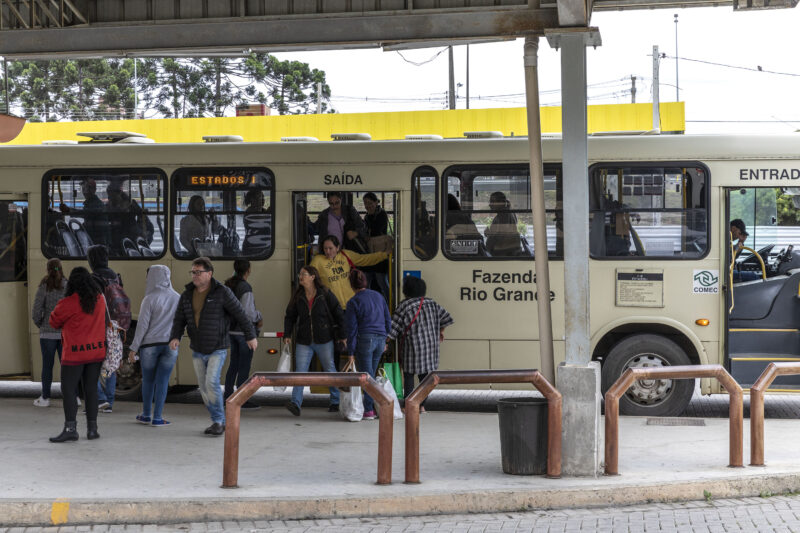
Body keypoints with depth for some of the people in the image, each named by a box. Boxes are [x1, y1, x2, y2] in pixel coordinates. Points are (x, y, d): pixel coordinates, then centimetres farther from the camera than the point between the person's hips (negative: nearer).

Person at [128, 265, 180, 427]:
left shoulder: (150, 299, -9)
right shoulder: (177, 298, 3)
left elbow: (142, 325, -11)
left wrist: (134, 348, -7)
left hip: (150, 344, -2)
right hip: (171, 345, 2)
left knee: (147, 380, 13)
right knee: (162, 381, 4)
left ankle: (146, 415, 23)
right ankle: (157, 418, 3)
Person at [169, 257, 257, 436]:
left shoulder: (222, 292, -11)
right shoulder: (187, 295, 4)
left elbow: (239, 314, -7)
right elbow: (179, 319, 3)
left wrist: (250, 335, -4)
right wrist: (175, 337, -14)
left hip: (217, 349, -6)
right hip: (197, 351, 6)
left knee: (211, 383, -19)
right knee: (204, 388, 8)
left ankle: (219, 420, -5)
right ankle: (218, 421, 22)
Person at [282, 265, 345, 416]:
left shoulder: (325, 295, -5)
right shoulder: (297, 297, 4)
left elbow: (339, 314, 0)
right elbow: (289, 316, 11)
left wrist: (342, 335, -1)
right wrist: (287, 334, -1)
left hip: (323, 341, -2)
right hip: (304, 341, 2)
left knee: (330, 370, 8)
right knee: (300, 371, -9)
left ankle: (336, 402, 21)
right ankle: (295, 403, -16)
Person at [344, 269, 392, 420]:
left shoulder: (353, 302, -7)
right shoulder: (378, 296, 10)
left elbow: (352, 329, -7)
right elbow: (388, 319, 14)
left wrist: (351, 352, -4)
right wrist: (384, 340, 23)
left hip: (364, 340, -5)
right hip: (380, 339, 5)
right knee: (371, 375, 15)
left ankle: (369, 411, -1)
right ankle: (375, 406, 15)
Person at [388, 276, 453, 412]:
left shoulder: (403, 307, -10)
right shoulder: (431, 303, 6)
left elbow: (392, 329, -9)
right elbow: (445, 318, 15)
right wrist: (440, 332, 30)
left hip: (411, 346, -5)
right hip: (430, 345, 5)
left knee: (408, 376, 3)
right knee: (425, 376, 10)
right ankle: (422, 405, 11)